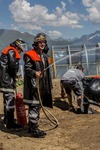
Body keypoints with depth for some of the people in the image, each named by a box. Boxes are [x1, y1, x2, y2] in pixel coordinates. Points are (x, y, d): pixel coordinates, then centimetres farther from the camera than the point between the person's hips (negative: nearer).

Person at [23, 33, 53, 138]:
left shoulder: (44, 56, 19)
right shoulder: (30, 55, -9)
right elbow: (27, 69, -15)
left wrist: (49, 85, 23)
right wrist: (34, 73, -34)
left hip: (42, 86, 9)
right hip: (33, 85, -9)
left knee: (37, 106, 15)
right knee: (34, 107, -8)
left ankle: (33, 127, 26)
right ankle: (34, 130, -2)